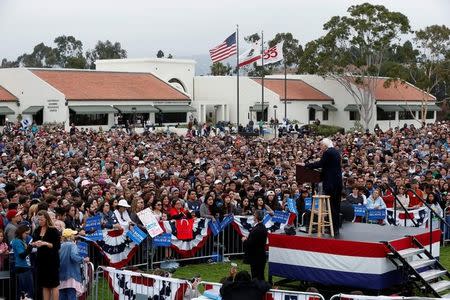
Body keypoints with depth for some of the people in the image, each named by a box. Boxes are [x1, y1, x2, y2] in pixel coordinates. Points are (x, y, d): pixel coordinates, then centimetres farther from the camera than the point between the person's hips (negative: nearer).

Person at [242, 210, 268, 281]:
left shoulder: (256, 229, -22)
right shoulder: (263, 228, 8)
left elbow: (250, 243, -22)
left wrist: (244, 240, -3)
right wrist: (247, 239, 8)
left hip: (255, 257, -10)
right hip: (262, 256, 10)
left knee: (256, 277, -4)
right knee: (261, 277, 16)